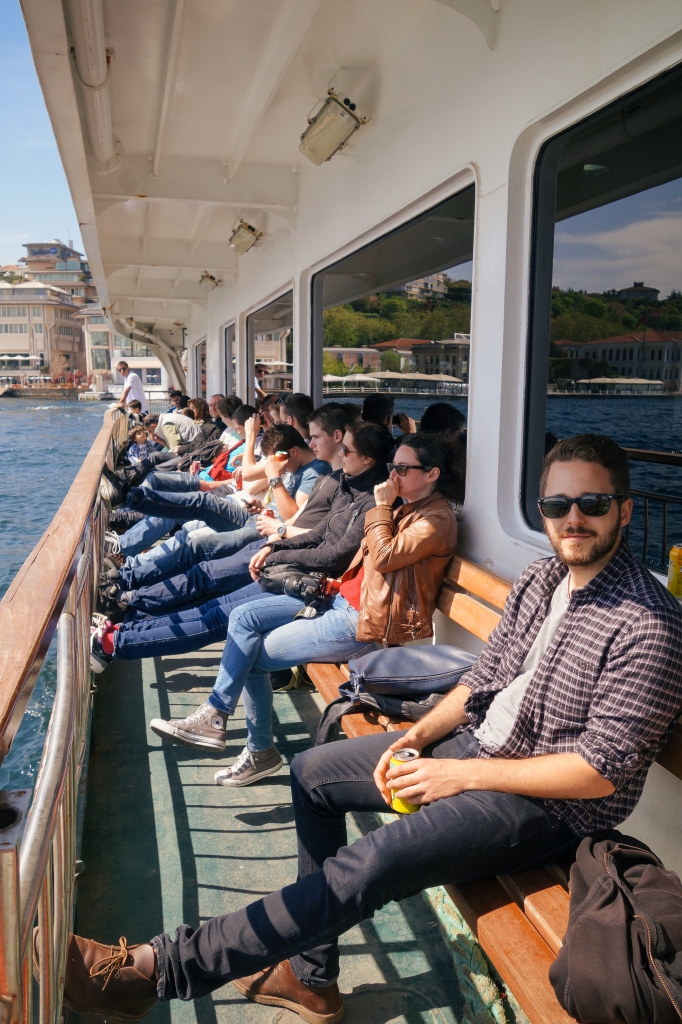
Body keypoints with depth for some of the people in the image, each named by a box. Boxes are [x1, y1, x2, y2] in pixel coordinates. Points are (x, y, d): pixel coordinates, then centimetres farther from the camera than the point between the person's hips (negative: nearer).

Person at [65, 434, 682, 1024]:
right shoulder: (542, 579, 4)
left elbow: (603, 770, -23)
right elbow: (486, 679, 10)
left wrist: (465, 774, -20)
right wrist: (418, 736, -5)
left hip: (545, 801, -9)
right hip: (475, 740, 9)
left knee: (365, 869, -26)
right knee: (313, 772, 11)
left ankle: (158, 969, -13)